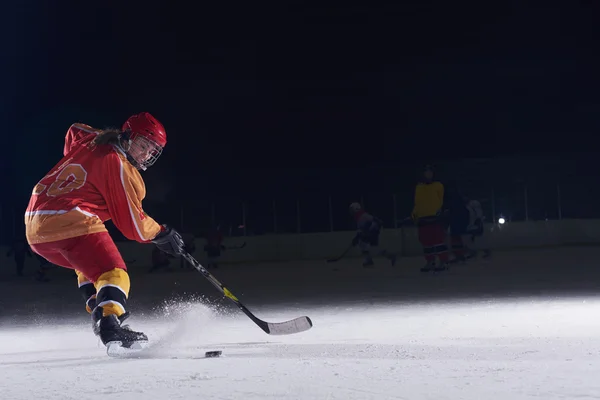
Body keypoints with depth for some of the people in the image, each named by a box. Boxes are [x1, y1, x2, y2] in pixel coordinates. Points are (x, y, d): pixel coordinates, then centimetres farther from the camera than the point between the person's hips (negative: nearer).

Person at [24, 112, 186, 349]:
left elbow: (74, 132, 46)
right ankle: (110, 323, -39)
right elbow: (132, 224, -3)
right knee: (113, 273, -15)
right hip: (71, 223, -9)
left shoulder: (89, 141, 18)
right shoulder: (119, 167, -6)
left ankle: (98, 312, 13)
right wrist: (161, 234, 13)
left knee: (88, 263, 30)